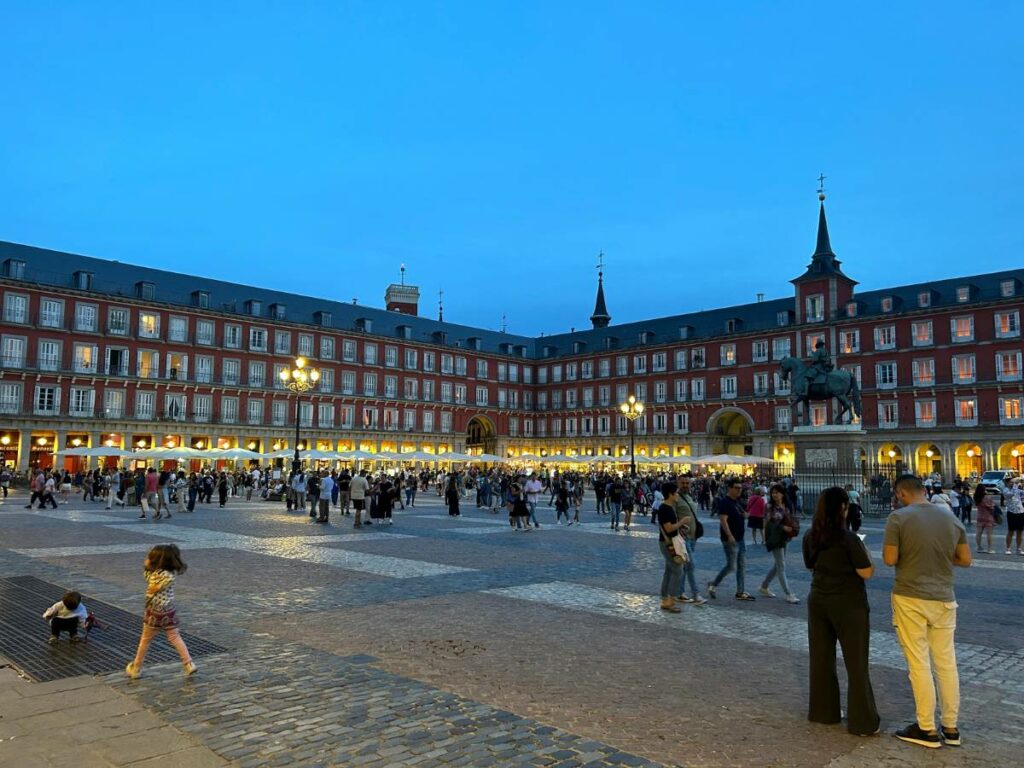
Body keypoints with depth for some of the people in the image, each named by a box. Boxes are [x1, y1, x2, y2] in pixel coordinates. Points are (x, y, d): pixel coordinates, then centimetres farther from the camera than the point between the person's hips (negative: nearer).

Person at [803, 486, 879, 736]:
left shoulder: (810, 537, 0)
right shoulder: (848, 538, -18)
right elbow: (866, 573, -15)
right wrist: (864, 551, 0)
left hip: (818, 600, 6)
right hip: (848, 604, -5)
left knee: (821, 658, 15)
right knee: (856, 663, 6)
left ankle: (823, 711, 26)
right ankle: (863, 722, 12)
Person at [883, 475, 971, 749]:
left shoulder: (899, 518, -13)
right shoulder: (952, 518, 3)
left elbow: (889, 559, -13)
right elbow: (965, 560, 7)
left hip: (910, 599, -5)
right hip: (943, 599, 5)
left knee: (919, 664, 4)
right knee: (946, 662, 14)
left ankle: (927, 729, 12)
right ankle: (951, 727, 23)